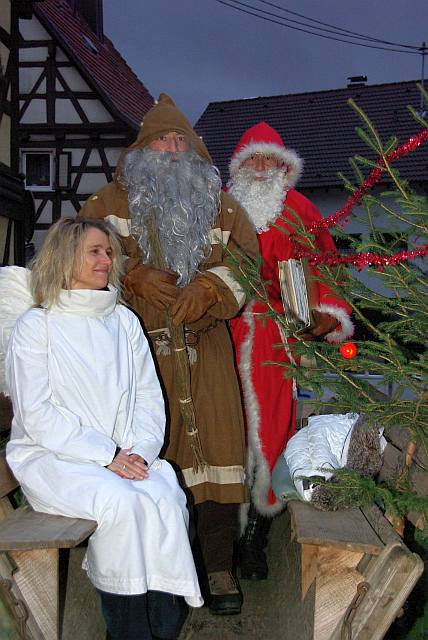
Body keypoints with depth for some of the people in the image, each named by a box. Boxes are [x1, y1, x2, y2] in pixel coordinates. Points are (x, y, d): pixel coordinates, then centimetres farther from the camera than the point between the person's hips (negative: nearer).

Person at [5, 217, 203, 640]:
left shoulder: (124, 320, 15)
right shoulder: (35, 326, 0)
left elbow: (149, 395, 10)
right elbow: (37, 415, -8)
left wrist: (140, 450, -9)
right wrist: (105, 456, -16)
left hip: (124, 455, 4)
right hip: (51, 456, -3)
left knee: (166, 498, -27)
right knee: (120, 501, -32)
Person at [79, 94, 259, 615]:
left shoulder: (220, 206, 16)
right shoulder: (112, 201, 12)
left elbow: (248, 261, 6)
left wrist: (208, 286, -13)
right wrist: (134, 276, -12)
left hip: (205, 345, 2)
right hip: (137, 345, -1)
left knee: (214, 442, -4)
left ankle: (219, 567, 7)